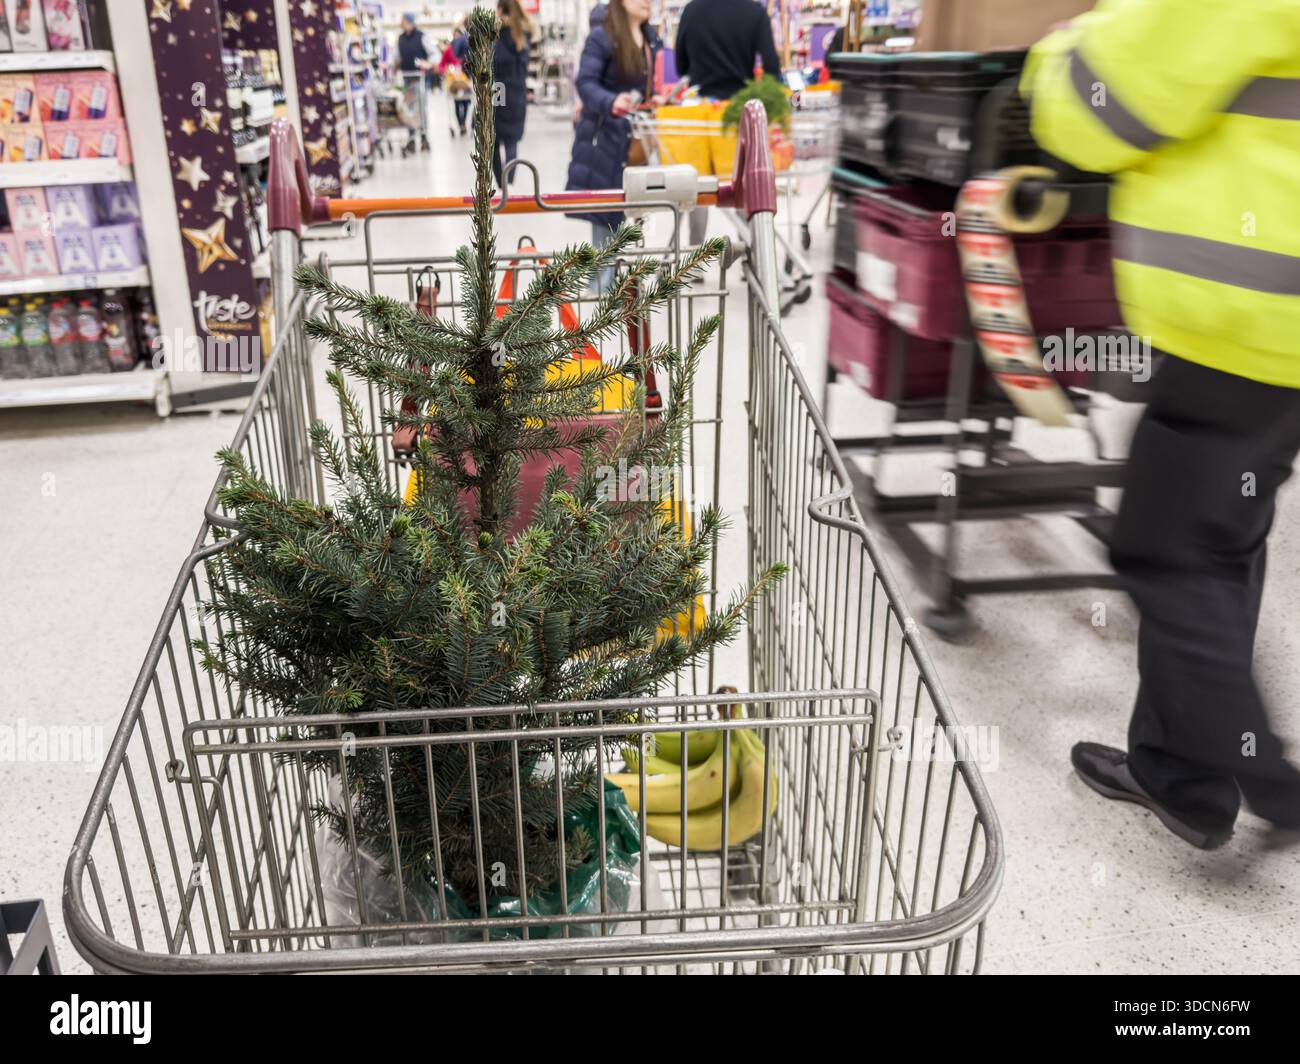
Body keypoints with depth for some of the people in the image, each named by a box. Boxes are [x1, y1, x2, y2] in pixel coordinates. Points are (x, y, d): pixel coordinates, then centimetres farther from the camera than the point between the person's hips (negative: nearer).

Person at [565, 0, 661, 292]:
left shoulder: (650, 36, 9)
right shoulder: (601, 36, -13)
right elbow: (586, 83, -21)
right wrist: (611, 103, -37)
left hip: (637, 134, 7)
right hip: (606, 133, -7)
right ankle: (603, 276, 8)